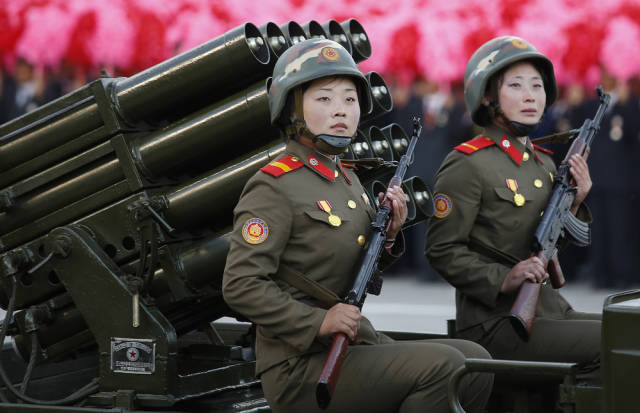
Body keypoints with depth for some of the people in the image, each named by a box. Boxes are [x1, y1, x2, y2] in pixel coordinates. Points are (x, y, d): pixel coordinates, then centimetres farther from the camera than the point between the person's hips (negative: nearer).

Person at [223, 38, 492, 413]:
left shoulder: (348, 180, 15)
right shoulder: (275, 188, -11)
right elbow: (240, 284, -18)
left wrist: (387, 234, 4)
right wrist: (317, 322, -23)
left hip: (358, 345, 9)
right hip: (301, 365, -9)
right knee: (442, 366, -22)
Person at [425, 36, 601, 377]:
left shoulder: (544, 163, 16)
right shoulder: (466, 164, -8)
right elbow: (442, 250, -11)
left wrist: (574, 204, 6)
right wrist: (503, 280, -22)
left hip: (550, 310, 8)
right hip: (495, 323, -8)